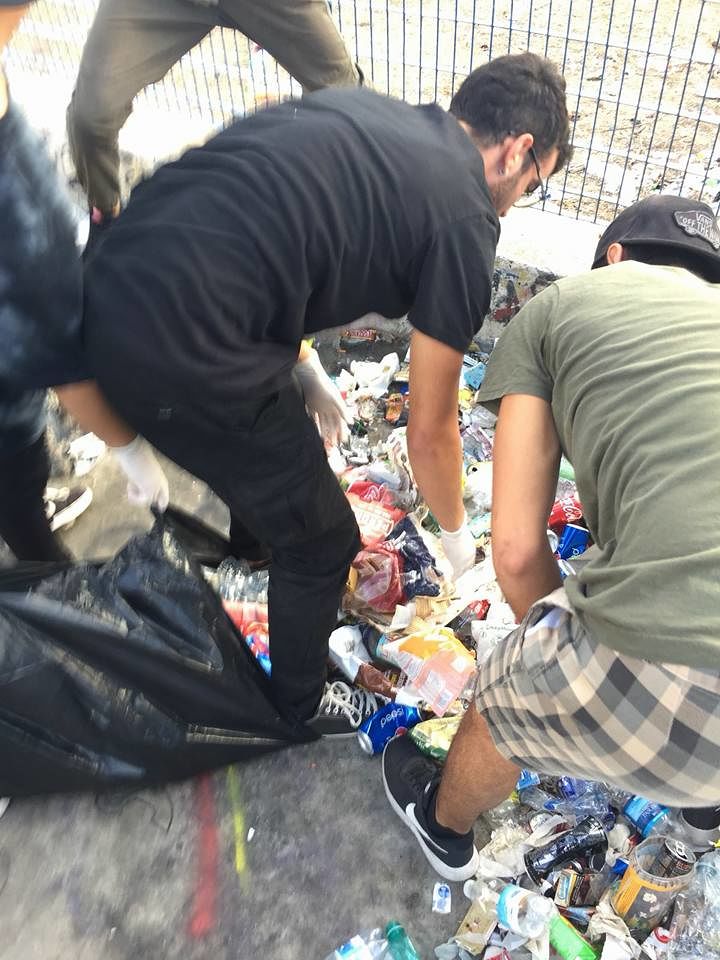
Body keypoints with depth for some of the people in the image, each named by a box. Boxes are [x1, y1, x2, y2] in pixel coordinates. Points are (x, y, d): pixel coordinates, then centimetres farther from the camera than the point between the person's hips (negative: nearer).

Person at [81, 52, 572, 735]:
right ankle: (298, 710, 39)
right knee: (321, 543, 13)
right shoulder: (464, 219, -4)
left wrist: (308, 373, 27)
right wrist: (457, 533, 21)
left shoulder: (357, 107, 16)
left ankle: (253, 537, 66)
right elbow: (429, 431, 2)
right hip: (177, 354, -9)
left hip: (110, 287, 9)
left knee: (263, 427, 36)